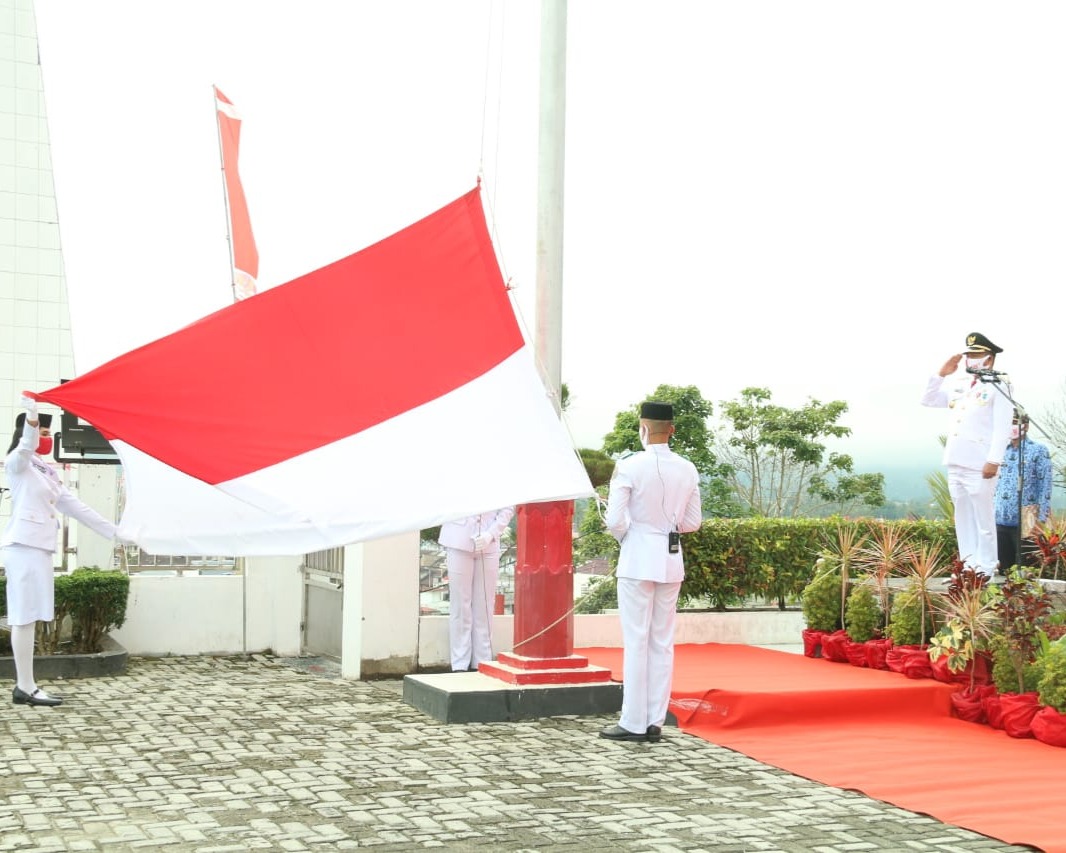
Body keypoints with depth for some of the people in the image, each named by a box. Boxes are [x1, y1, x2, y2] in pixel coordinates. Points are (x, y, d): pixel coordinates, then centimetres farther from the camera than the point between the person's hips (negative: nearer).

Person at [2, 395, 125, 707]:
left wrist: (113, 531, 22)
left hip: (39, 546, 8)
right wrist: (32, 416, -43)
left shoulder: (47, 472, 25)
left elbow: (75, 506, 25)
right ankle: (25, 687, -10)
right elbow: (27, 446, -24)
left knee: (29, 617, 5)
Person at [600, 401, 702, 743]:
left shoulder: (629, 467, -12)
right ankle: (655, 722, 13)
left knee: (636, 642, 1)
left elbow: (615, 521, -14)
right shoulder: (687, 470, 2)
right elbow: (693, 522, 8)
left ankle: (633, 723, 5)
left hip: (638, 558, -4)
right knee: (663, 643, 10)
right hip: (672, 560, 5)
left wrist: (625, 535, 6)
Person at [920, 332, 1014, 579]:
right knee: (963, 517, 11)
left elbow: (1002, 428, -11)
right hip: (956, 462, 7)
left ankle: (986, 569, 3)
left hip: (979, 465, -7)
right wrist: (942, 374, 10)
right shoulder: (959, 384, 17)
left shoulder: (998, 387, -4)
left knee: (983, 517, -3)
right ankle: (968, 566, 18)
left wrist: (994, 461, -19)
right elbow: (927, 400, 22)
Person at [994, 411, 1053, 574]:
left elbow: (1045, 485, -6)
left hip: (1024, 522, -5)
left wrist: (1040, 518, -13)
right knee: (1003, 566, 8)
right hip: (1000, 520, 5)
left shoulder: (1039, 451, -1)